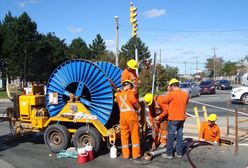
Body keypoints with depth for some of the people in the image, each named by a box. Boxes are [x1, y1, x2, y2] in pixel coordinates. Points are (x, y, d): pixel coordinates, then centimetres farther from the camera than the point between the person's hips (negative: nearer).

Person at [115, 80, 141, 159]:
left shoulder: (118, 94, 16)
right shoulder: (130, 92, -2)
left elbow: (118, 103, 10)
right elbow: (133, 101, -18)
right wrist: (138, 107, -2)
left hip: (122, 116, 4)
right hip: (131, 115, -4)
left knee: (124, 135, 10)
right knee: (134, 135, 5)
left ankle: (125, 154, 15)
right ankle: (136, 154, 10)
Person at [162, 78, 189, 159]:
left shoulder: (172, 93, -16)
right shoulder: (185, 94, 3)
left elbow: (164, 100, -4)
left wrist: (168, 92, 3)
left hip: (173, 118, -6)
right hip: (182, 118, 6)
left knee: (171, 135, 2)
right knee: (180, 134, 13)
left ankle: (169, 153, 7)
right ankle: (179, 152, 19)